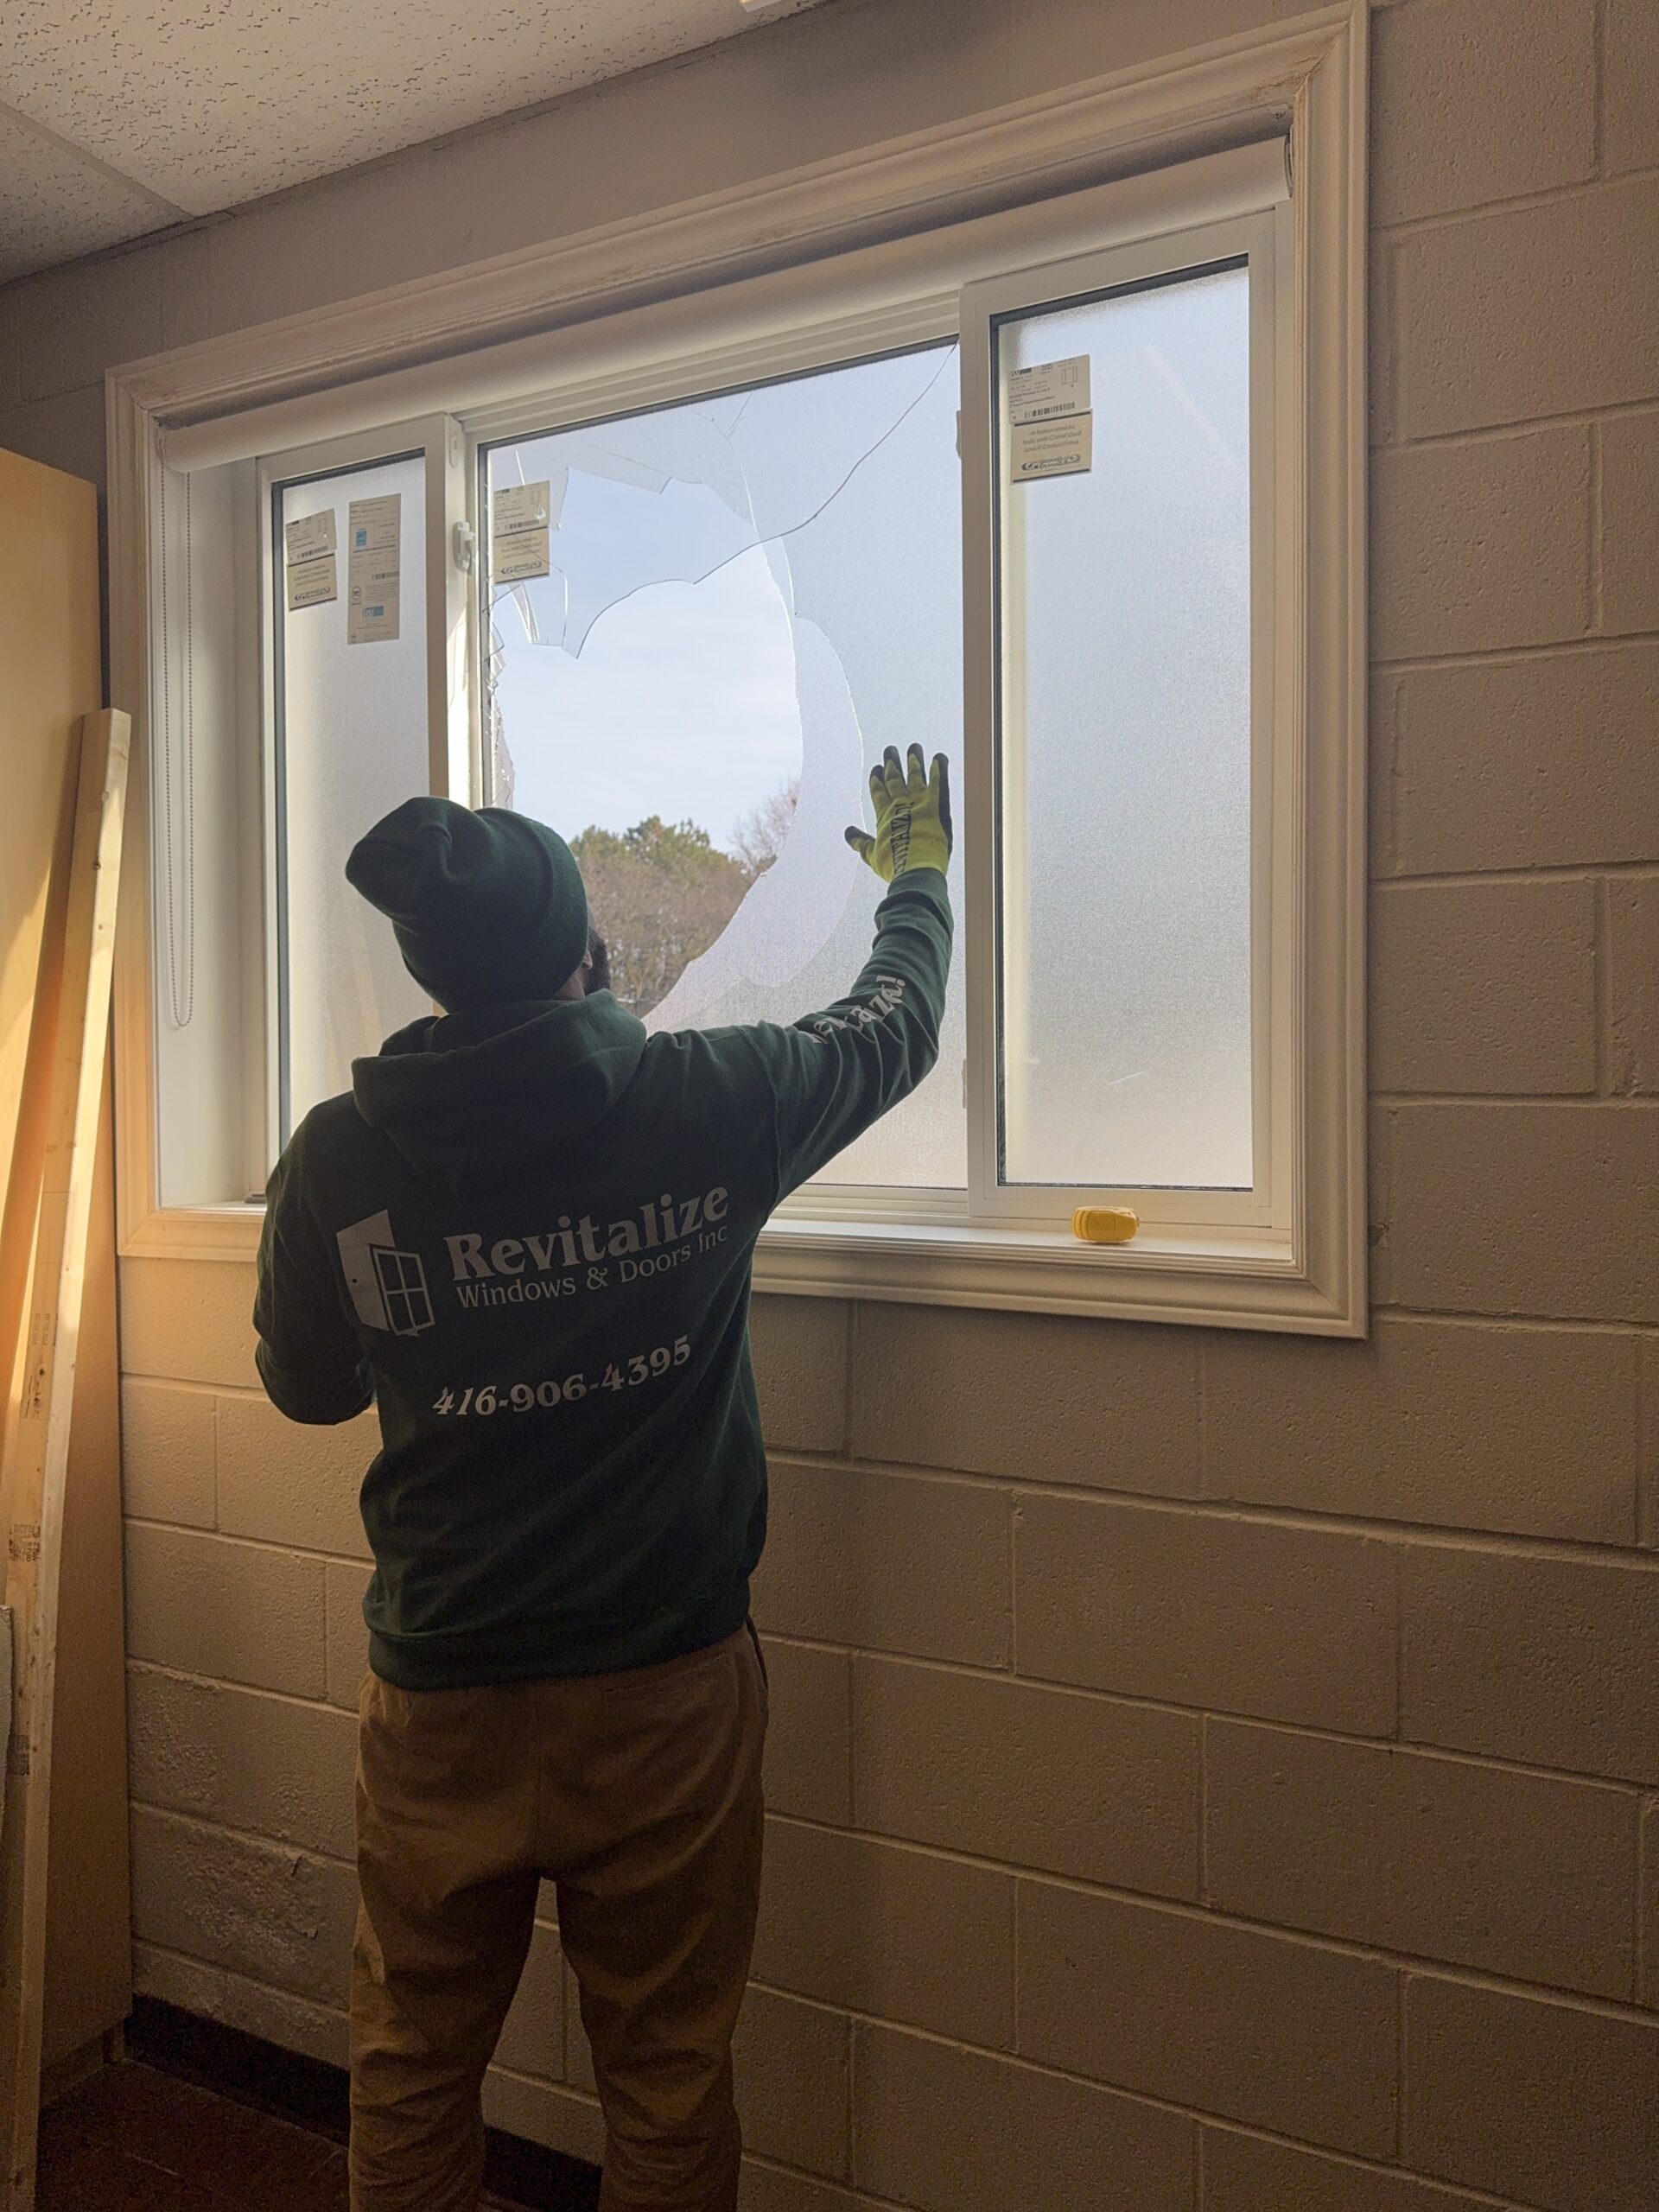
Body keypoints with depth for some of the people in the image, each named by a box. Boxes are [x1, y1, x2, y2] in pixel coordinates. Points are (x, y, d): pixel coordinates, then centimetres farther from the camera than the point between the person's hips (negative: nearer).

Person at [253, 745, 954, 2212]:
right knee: (668, 2084, 20)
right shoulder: (707, 1105, -15)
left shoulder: (338, 1155, -11)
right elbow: (898, 1023, 4)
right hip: (667, 1693, -1)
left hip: (440, 1704, 2)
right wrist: (918, 868, 23)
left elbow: (308, 1388, 5)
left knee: (413, 2071, 24)